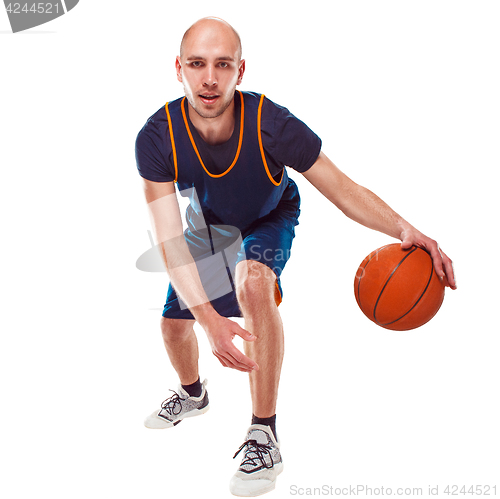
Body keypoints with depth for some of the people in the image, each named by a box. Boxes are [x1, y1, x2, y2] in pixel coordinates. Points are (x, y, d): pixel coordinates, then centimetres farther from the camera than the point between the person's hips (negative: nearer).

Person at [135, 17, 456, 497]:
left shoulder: (271, 125, -38)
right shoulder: (157, 139, -34)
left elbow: (342, 189, -31)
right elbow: (168, 238, -38)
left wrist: (403, 229, -50)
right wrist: (209, 319, -51)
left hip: (269, 218, -3)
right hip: (206, 224, 3)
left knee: (253, 282, -34)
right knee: (173, 323, 8)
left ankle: (264, 435, -21)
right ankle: (193, 394, 47)